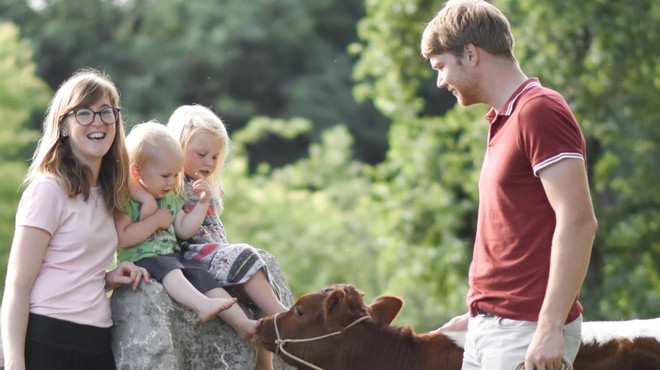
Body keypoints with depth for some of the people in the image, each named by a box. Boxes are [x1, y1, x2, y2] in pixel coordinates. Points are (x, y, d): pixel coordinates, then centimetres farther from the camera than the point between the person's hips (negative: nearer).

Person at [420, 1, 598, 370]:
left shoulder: (539, 112, -13)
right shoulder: (505, 120, 17)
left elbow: (578, 222, -20)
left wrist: (550, 328, -23)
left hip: (528, 332, -10)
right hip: (490, 325, 10)